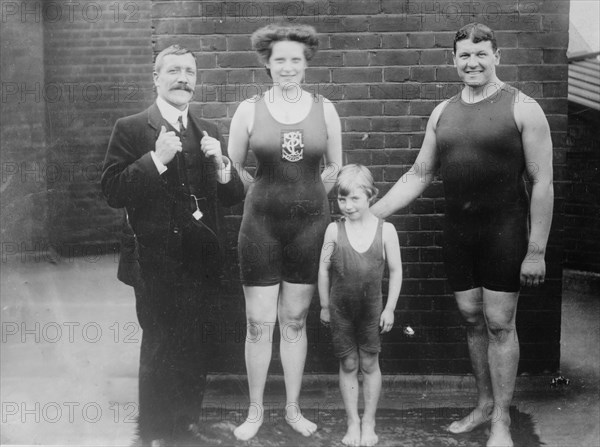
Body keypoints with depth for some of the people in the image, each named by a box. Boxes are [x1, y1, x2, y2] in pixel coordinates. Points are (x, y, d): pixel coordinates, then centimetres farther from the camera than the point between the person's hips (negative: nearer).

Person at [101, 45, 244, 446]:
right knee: (159, 349, 6)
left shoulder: (208, 132, 10)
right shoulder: (130, 129, -4)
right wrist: (156, 159, -23)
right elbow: (113, 192, -13)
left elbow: (234, 197, 8)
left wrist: (220, 164, -11)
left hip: (201, 263, 4)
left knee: (195, 350, 15)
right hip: (157, 264, -4)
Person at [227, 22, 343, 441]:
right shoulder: (249, 110, -2)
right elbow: (233, 167, 7)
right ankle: (256, 410, 20)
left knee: (295, 322, 11)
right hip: (261, 225, -1)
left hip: (310, 225, 1)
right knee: (259, 324, 4)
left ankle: (294, 408, 25)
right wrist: (268, 191, 3)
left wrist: (307, 196, 6)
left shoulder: (324, 109, 1)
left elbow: (336, 167, 11)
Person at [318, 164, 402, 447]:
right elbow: (324, 269, 2)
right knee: (348, 365, 9)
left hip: (372, 309, 0)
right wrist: (324, 306, 6)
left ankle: (369, 422, 23)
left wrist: (389, 308, -1)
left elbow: (395, 270, -1)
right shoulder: (334, 230, -6)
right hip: (341, 310, 1)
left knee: (369, 364, 9)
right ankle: (352, 422, 21)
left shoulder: (385, 230, -7)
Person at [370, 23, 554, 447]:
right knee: (472, 319, 12)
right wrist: (370, 213, 7)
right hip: (457, 233, 5)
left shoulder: (522, 108, -7)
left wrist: (536, 251, -13)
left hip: (504, 232, -5)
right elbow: (419, 175, 13)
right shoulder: (443, 112, 8)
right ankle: (485, 403, 29)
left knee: (499, 323, 1)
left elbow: (543, 182, -9)